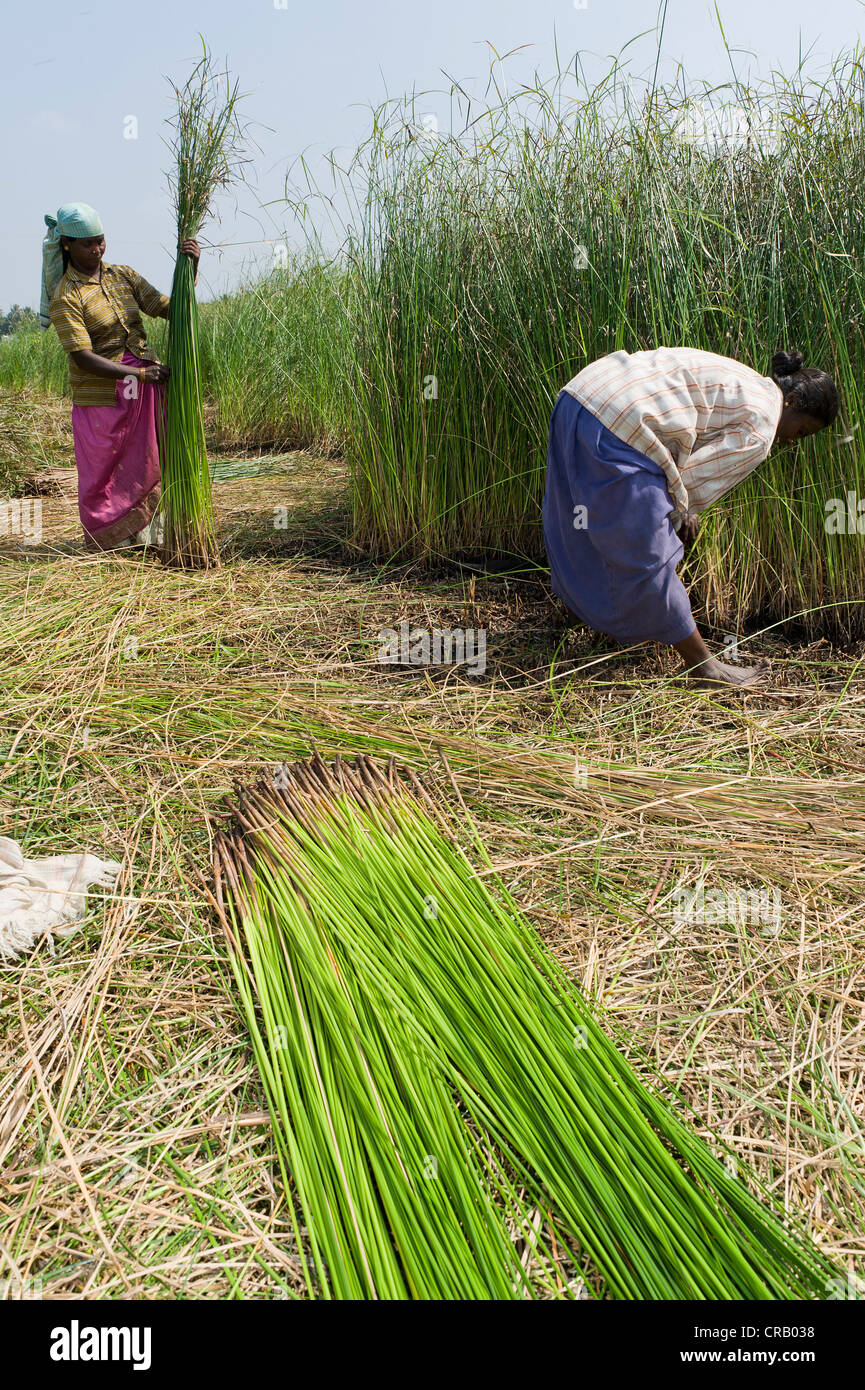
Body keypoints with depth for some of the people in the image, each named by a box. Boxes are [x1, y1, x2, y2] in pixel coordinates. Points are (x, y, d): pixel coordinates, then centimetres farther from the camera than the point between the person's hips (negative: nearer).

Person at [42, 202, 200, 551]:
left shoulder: (124, 276, 8)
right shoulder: (66, 297, -10)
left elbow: (170, 309, 5)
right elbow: (83, 358, -18)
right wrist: (138, 373, -25)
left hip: (144, 391, 5)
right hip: (99, 397, -5)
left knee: (148, 464, 10)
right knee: (101, 471, 5)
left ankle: (144, 535, 23)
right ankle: (105, 545, 21)